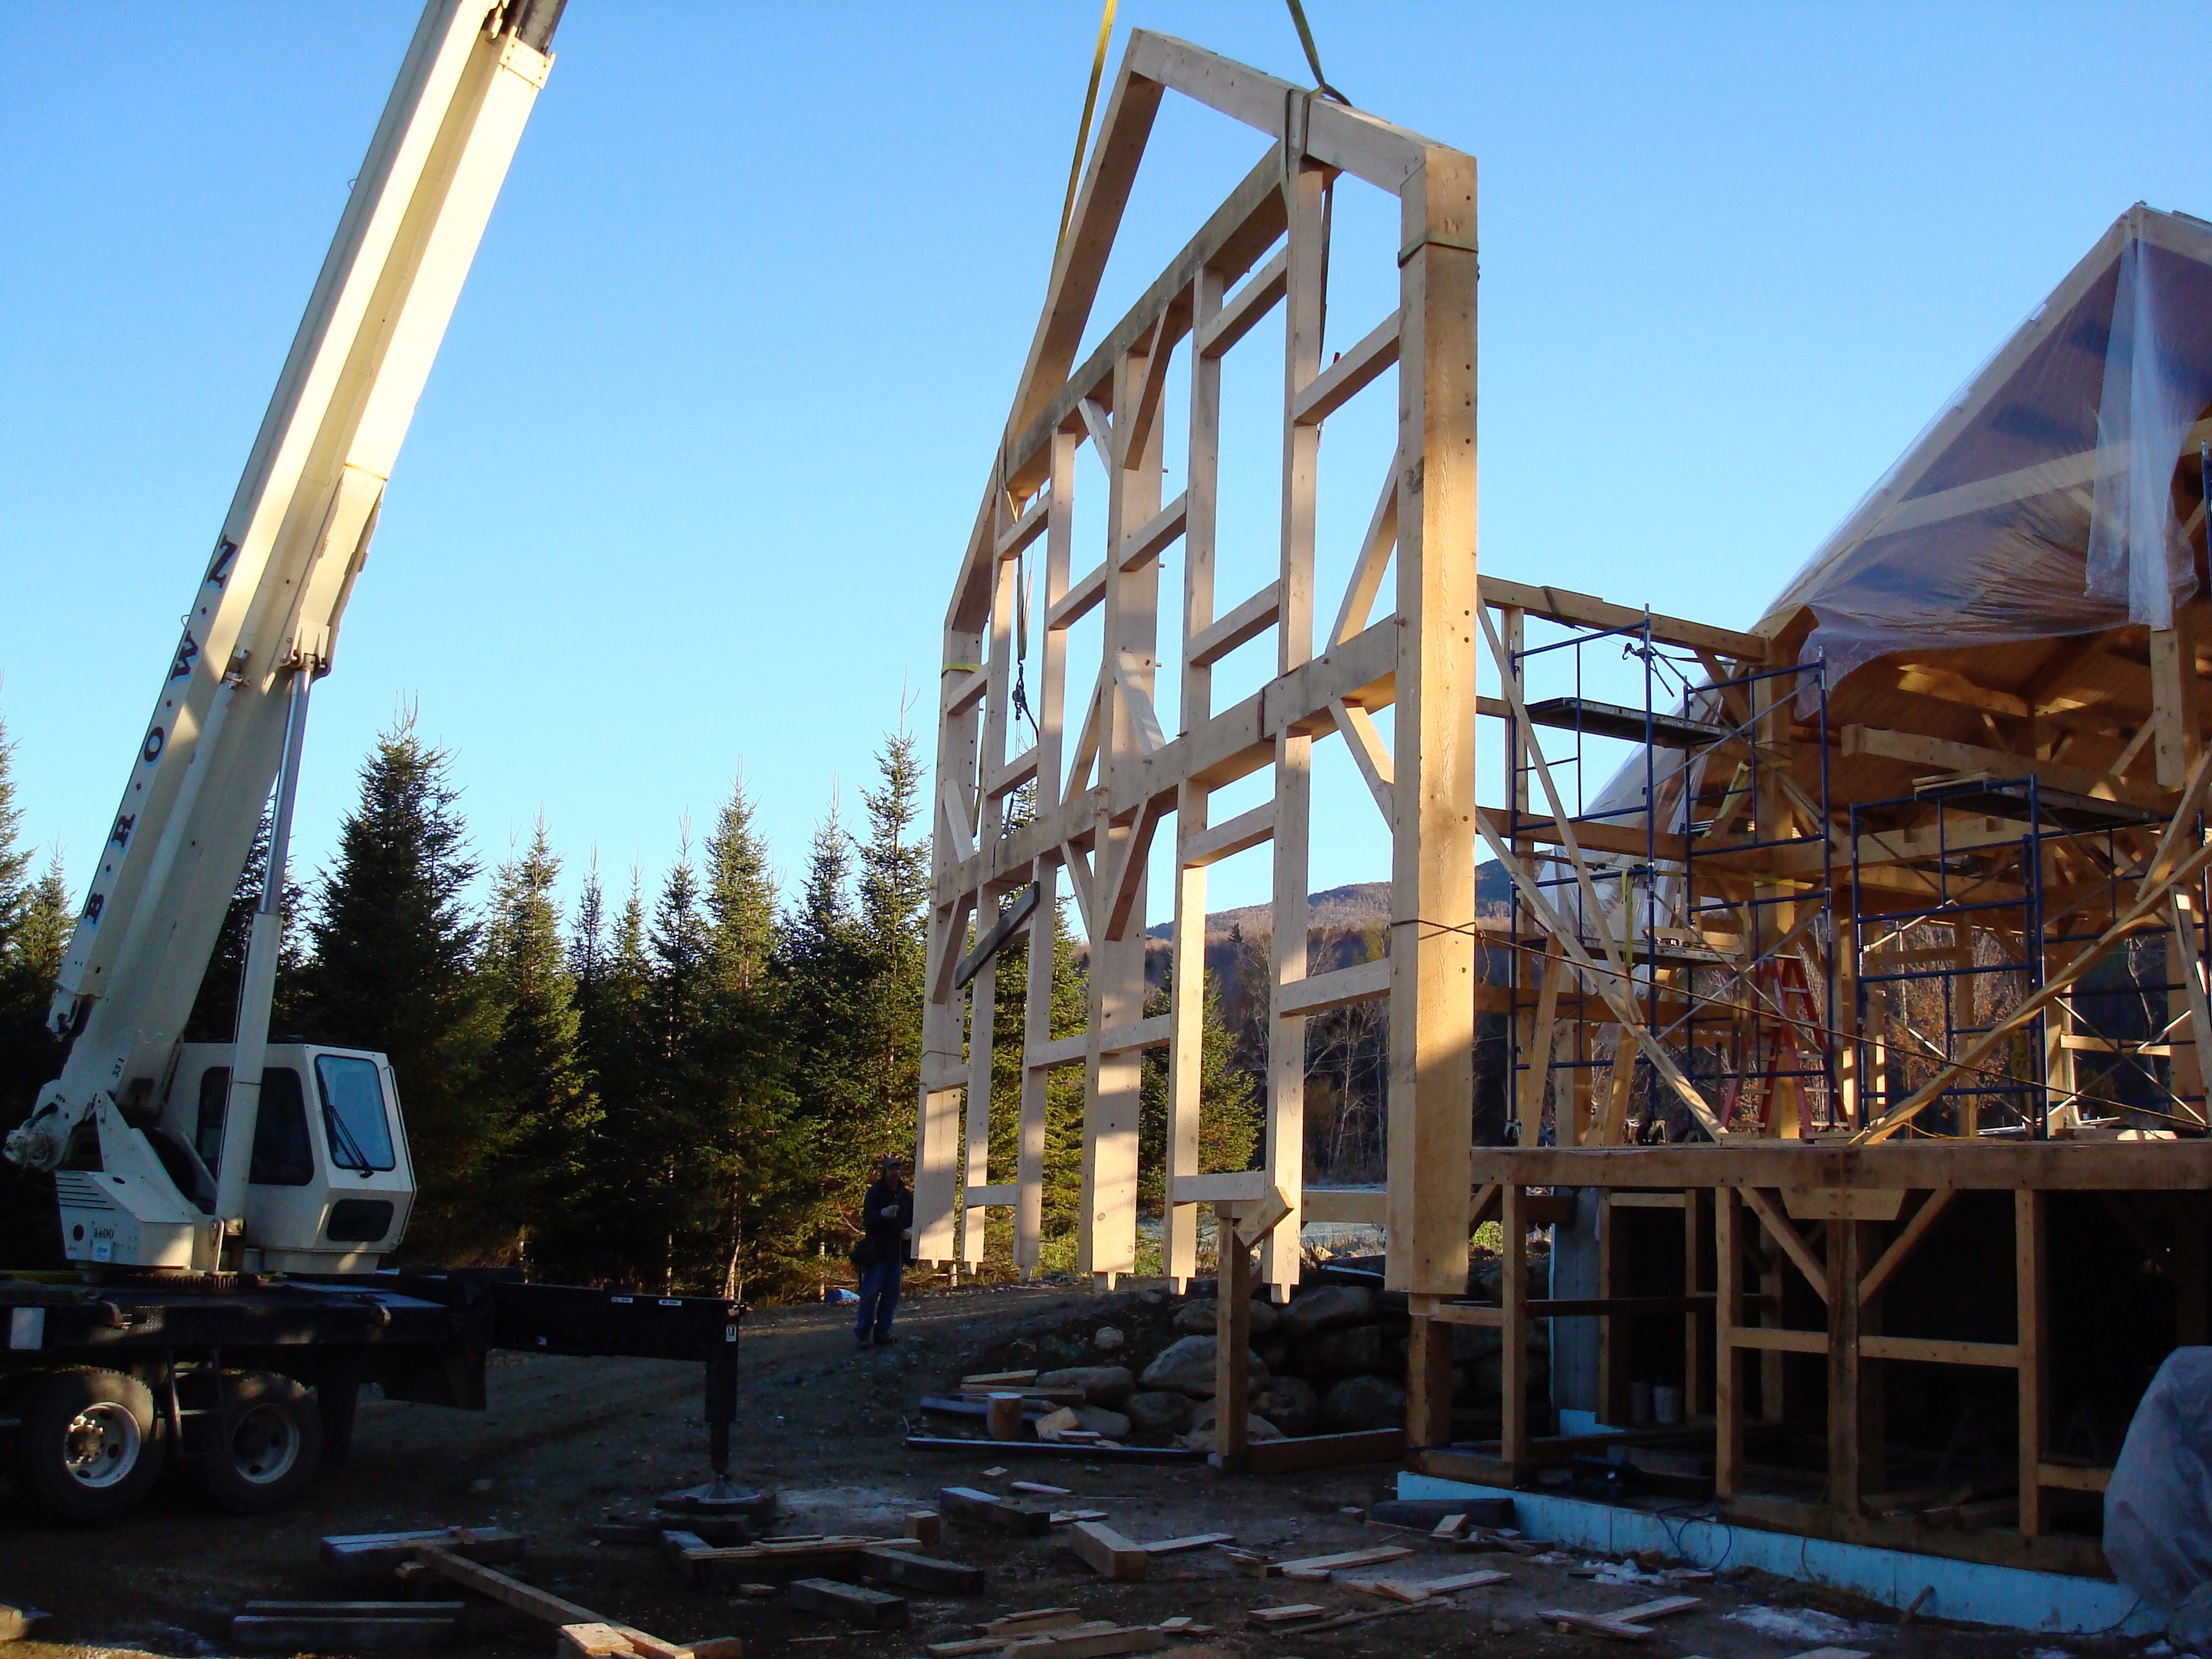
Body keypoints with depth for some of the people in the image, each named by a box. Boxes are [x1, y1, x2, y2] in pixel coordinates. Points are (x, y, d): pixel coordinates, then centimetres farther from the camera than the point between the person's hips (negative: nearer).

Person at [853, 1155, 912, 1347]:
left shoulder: (906, 1196, 10)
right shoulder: (874, 1193, -2)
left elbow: (914, 1220, 17)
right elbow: (867, 1219, -11)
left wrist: (909, 1231, -4)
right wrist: (884, 1214, -30)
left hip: (896, 1251, 5)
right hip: (876, 1251, -4)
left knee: (891, 1293, 4)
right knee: (870, 1292, -8)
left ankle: (882, 1332, 11)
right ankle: (863, 1332, 1)